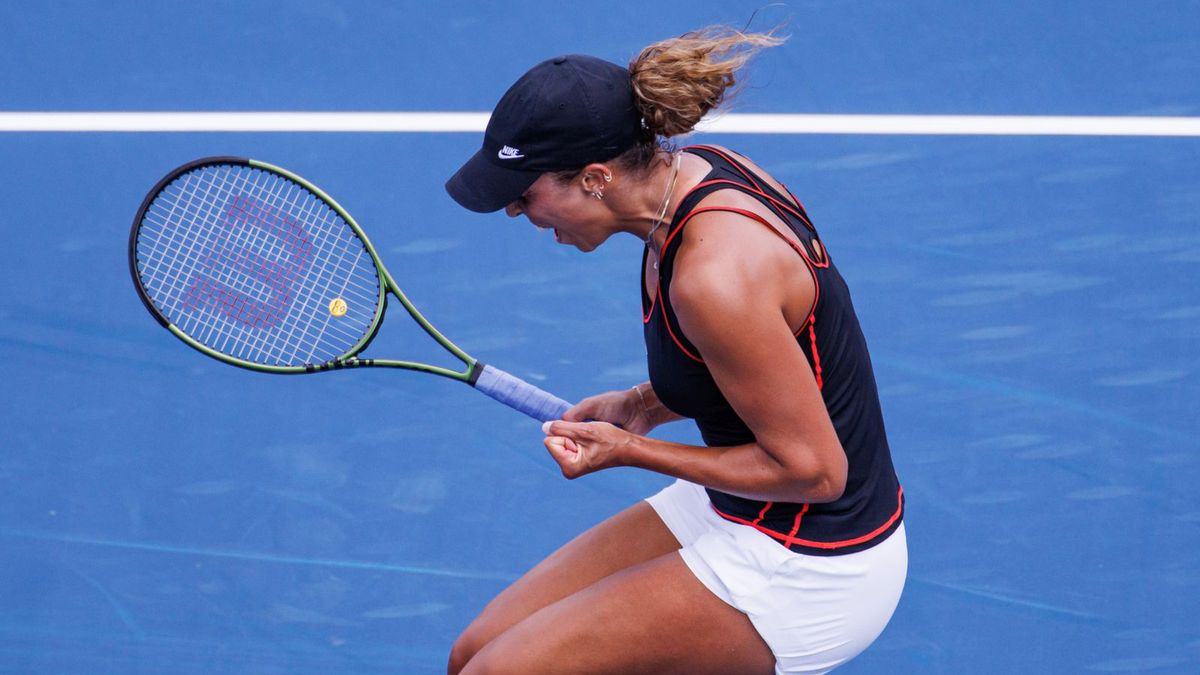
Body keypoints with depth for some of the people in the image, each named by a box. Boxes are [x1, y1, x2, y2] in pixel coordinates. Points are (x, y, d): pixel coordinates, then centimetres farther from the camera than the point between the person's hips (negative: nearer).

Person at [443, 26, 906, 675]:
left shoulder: (713, 274, -30)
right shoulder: (695, 171, -2)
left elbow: (812, 469, -22)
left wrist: (630, 450, -15)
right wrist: (645, 405, 3)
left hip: (807, 571, -9)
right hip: (736, 517, 9)